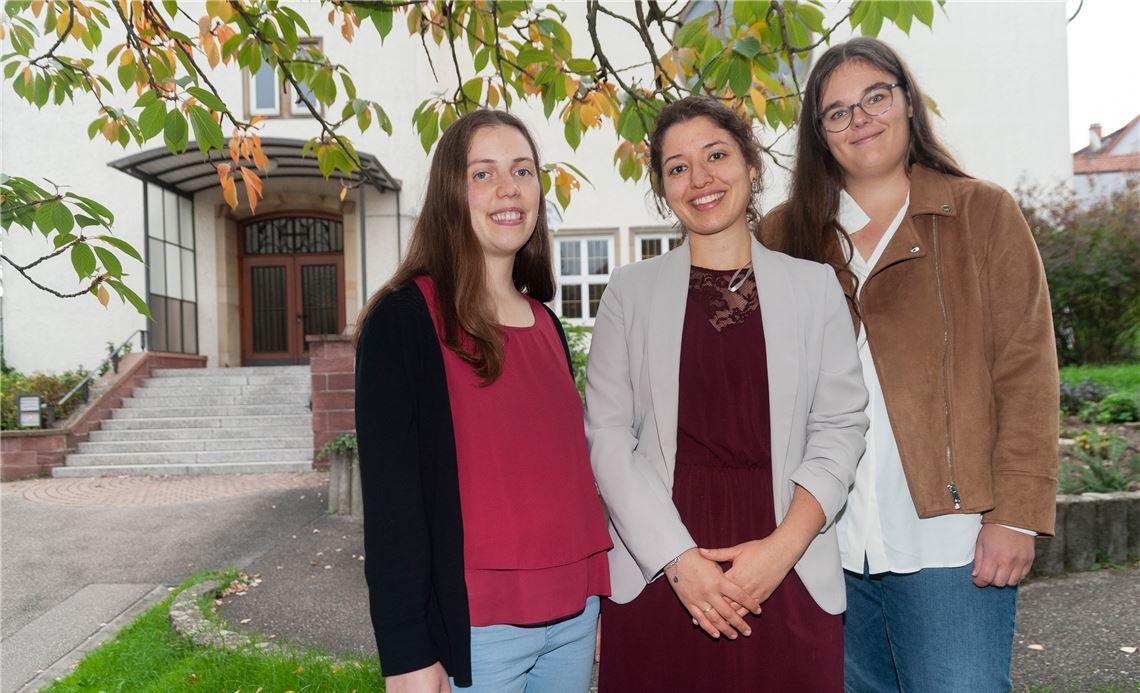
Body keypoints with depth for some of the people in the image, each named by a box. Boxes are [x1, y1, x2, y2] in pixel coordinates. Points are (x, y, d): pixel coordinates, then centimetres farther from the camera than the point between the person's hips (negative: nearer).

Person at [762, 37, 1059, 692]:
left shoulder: (983, 212, 3)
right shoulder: (786, 234, 7)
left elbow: (1026, 373, -2)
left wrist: (1017, 513, -8)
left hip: (947, 539, -2)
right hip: (826, 542, 3)